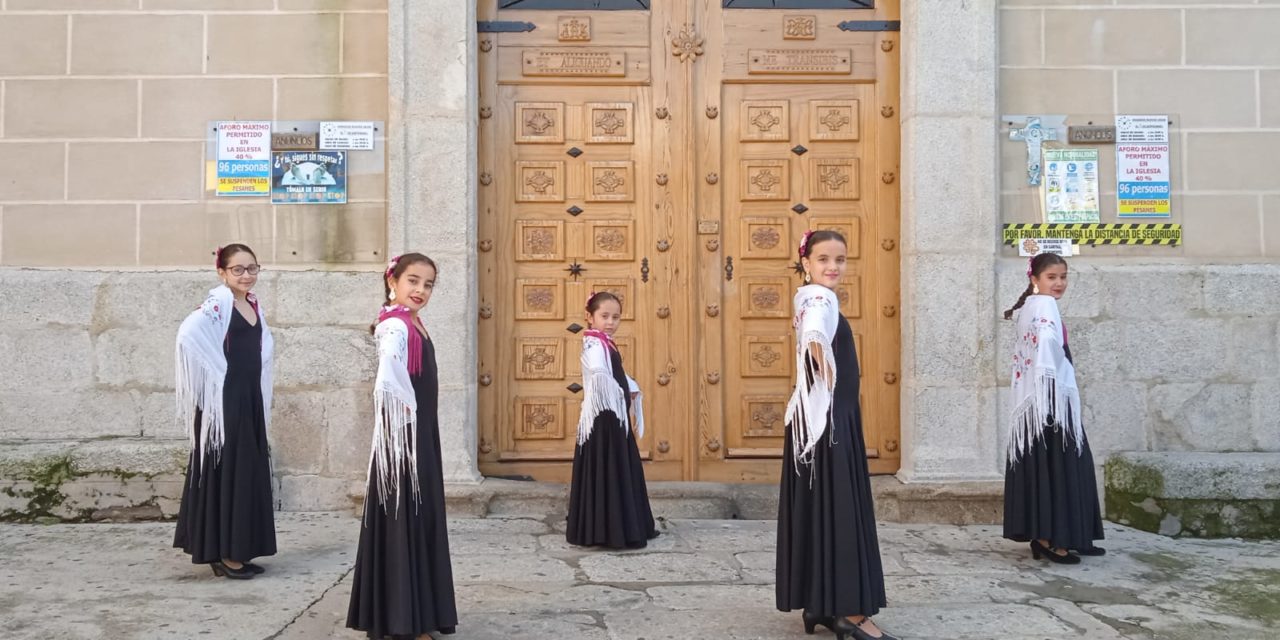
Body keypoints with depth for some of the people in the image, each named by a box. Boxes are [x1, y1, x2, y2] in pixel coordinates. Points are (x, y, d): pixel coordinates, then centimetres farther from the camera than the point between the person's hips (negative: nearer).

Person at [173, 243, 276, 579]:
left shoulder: (254, 305, 12)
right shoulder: (217, 304, -13)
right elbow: (188, 334, -30)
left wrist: (261, 403, 15)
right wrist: (217, 372, -20)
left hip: (250, 398, 8)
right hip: (224, 400, -8)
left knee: (249, 472, 11)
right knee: (227, 470, -3)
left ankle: (238, 551, 20)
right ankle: (224, 554, 6)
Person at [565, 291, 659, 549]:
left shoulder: (606, 344, 16)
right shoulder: (594, 344, -16)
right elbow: (598, 371, -38)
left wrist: (631, 390, 7)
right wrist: (617, 392, -23)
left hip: (615, 416, 10)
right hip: (603, 417, -10)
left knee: (622, 472, 15)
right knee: (606, 473, -7)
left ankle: (622, 527, 23)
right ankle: (608, 531, -2)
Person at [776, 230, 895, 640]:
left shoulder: (810, 297, 15)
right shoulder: (822, 298, -15)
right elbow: (815, 336, -38)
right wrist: (828, 379, -24)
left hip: (827, 416, 10)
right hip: (828, 416, -10)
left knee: (820, 507, 11)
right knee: (838, 508, -6)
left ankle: (821, 603, 18)